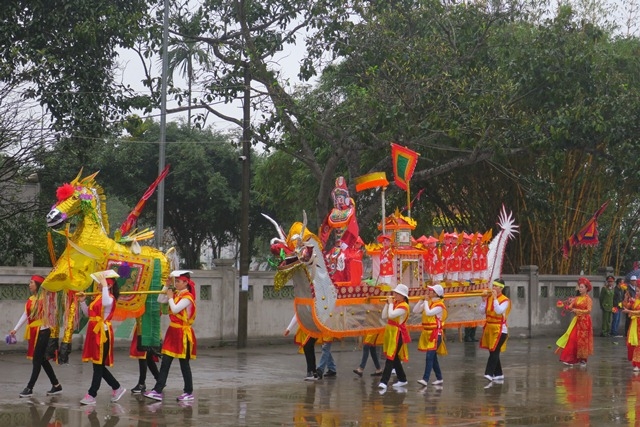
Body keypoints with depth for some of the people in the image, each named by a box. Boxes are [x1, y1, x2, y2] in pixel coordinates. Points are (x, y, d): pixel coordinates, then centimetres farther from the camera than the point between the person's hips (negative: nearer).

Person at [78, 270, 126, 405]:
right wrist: (82, 302, 9)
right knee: (98, 365, 13)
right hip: (94, 333, 10)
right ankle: (117, 388, 25)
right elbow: (88, 314, 22)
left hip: (103, 334, -10)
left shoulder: (110, 298, -12)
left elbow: (105, 303, -39)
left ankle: (92, 395, 1)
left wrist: (105, 286, -33)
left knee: (98, 365, -3)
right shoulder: (99, 297, 15)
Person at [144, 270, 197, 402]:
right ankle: (157, 391, 2)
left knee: (184, 364, 1)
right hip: (172, 331, 8)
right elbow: (160, 300, 9)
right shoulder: (176, 294, 9)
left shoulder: (187, 297, -14)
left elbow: (175, 309, -24)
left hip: (183, 333, -8)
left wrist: (170, 297, -9)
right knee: (165, 363, 3)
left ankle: (189, 393, 11)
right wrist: (166, 286, 4)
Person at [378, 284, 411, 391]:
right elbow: (384, 316, 8)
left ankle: (384, 382, -17)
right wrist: (387, 303, 1)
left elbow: (391, 315, -28)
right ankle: (402, 379, 27)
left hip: (397, 334, -9)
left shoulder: (404, 306, -15)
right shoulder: (394, 303, 10)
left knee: (390, 358, -12)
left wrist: (391, 304, -16)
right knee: (394, 358, 15)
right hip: (390, 333, 9)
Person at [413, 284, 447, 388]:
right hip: (427, 333, 8)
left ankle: (425, 379, -21)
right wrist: (422, 300, -1)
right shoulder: (428, 302, 10)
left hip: (435, 333, -8)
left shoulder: (439, 305, -12)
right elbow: (415, 311, 7)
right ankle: (439, 379, 21)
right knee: (433, 357, 12)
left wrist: (426, 302, -14)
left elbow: (429, 313, -27)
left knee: (430, 356, -15)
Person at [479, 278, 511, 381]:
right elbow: (482, 311, 6)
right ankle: (499, 374, 20)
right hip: (489, 328, 7)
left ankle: (489, 374, -20)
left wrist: (495, 298, -22)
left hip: (500, 330, -7)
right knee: (493, 353, 11)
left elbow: (499, 311, -25)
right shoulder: (489, 297, 7)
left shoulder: (505, 300, -10)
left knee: (494, 352, -13)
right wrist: (484, 300, -6)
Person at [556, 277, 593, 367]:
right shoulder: (576, 298, 10)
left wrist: (578, 310, -21)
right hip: (576, 321, 5)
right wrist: (570, 303, -15)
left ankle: (583, 360, 10)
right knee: (572, 339, -4)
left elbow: (589, 310, -15)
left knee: (583, 340, 0)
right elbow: (570, 308, 5)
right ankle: (570, 359, -3)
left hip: (585, 321, -5)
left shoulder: (588, 299, -5)